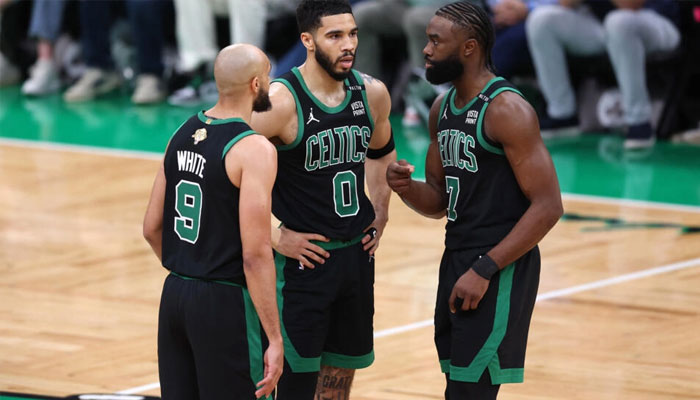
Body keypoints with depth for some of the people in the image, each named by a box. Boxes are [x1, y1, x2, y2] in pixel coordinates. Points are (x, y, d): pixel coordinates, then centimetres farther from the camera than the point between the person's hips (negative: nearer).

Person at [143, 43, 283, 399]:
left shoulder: (183, 134, 7)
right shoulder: (254, 150, -16)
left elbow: (152, 228, 13)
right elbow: (255, 254, -20)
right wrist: (274, 339, -17)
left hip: (175, 294, 8)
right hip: (225, 303, -8)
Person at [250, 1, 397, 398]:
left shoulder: (372, 94, 0)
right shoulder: (281, 101, -20)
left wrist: (381, 214, 13)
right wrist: (272, 238, -17)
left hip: (356, 255, 6)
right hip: (303, 257, -6)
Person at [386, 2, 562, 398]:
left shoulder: (507, 110, -16)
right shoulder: (443, 108, 11)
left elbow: (547, 206, -19)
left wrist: (484, 270, -22)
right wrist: (406, 187, -6)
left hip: (500, 271, -9)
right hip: (456, 260, 9)